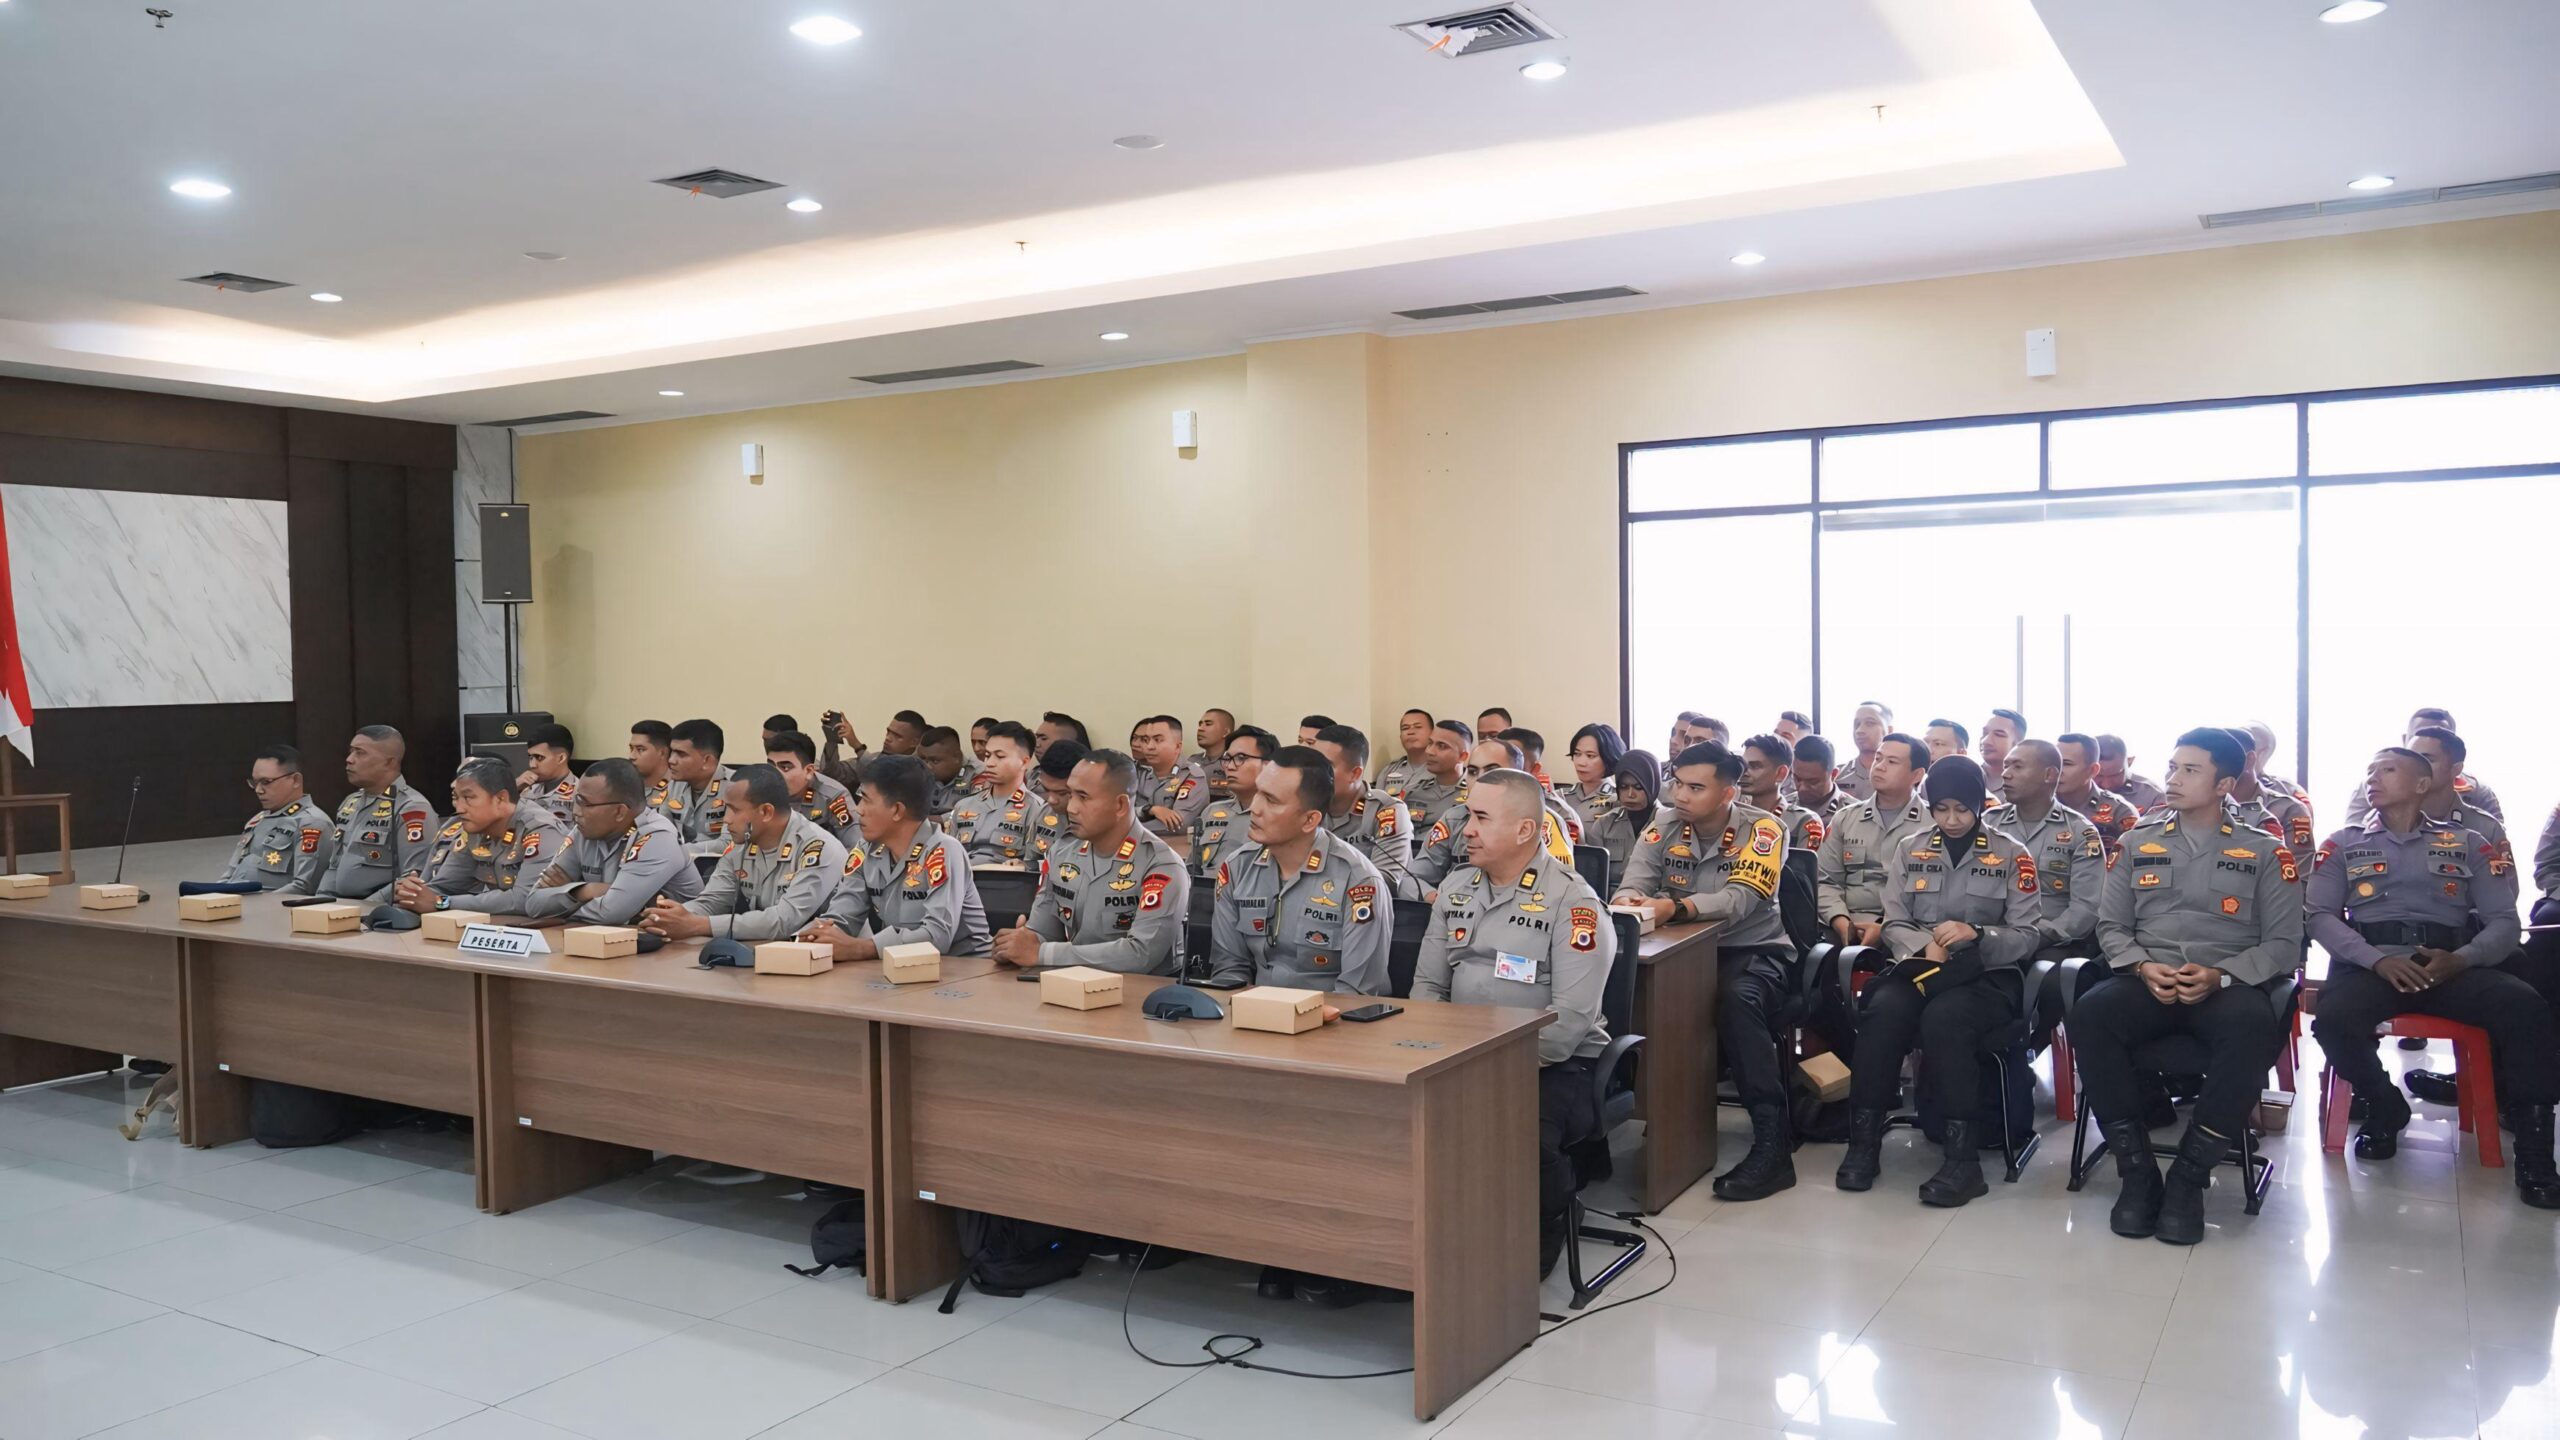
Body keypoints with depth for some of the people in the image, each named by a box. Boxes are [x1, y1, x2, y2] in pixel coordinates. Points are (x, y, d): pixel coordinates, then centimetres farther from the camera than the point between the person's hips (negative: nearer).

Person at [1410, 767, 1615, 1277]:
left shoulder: (1571, 901, -9)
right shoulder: (1456, 887, 12)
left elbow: (1572, 1017, -16)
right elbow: (1428, 984, 15)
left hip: (1554, 1065, -5)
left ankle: (1551, 1222, -1)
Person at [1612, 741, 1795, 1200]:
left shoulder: (1761, 829, -10)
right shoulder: (1664, 829, 4)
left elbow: (1741, 899, -24)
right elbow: (1633, 884, -7)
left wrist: (1676, 907, -40)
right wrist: (1630, 901, -33)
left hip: (1754, 950, -4)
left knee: (1737, 998, -37)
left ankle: (1773, 1144, -31)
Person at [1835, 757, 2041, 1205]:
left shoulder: (2012, 855, 5)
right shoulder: (1910, 849, 13)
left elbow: (2028, 937, 0)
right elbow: (1894, 924, 10)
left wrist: (1976, 935, -19)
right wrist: (1925, 946, -13)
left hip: (1987, 974, -2)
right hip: (1920, 967, 2)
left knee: (1943, 1018, -37)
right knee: (1883, 1011, -33)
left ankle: (1961, 1155, -30)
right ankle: (1864, 1139, -23)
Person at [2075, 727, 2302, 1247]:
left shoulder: (2264, 851, 10)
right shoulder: (2138, 842, 16)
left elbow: (2284, 942, 4)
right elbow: (2111, 925, 14)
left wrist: (2219, 976, -14)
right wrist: (2144, 968, -8)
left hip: (2228, 985, -2)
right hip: (2147, 981, 2)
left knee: (2252, 1027, -38)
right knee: (2089, 1014, -32)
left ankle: (2189, 1174, -24)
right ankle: (2137, 1167, -21)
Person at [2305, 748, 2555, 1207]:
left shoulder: (2467, 843, 17)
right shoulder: (2343, 844, 16)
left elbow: (2505, 920, 7)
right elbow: (2320, 916, 3)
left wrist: (2460, 960, -14)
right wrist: (2377, 960, -15)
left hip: (2452, 965, 1)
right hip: (2369, 963, 0)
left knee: (2528, 1010, -30)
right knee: (2334, 1018, -34)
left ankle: (2532, 1145, -15)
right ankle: (2384, 1107, -2)